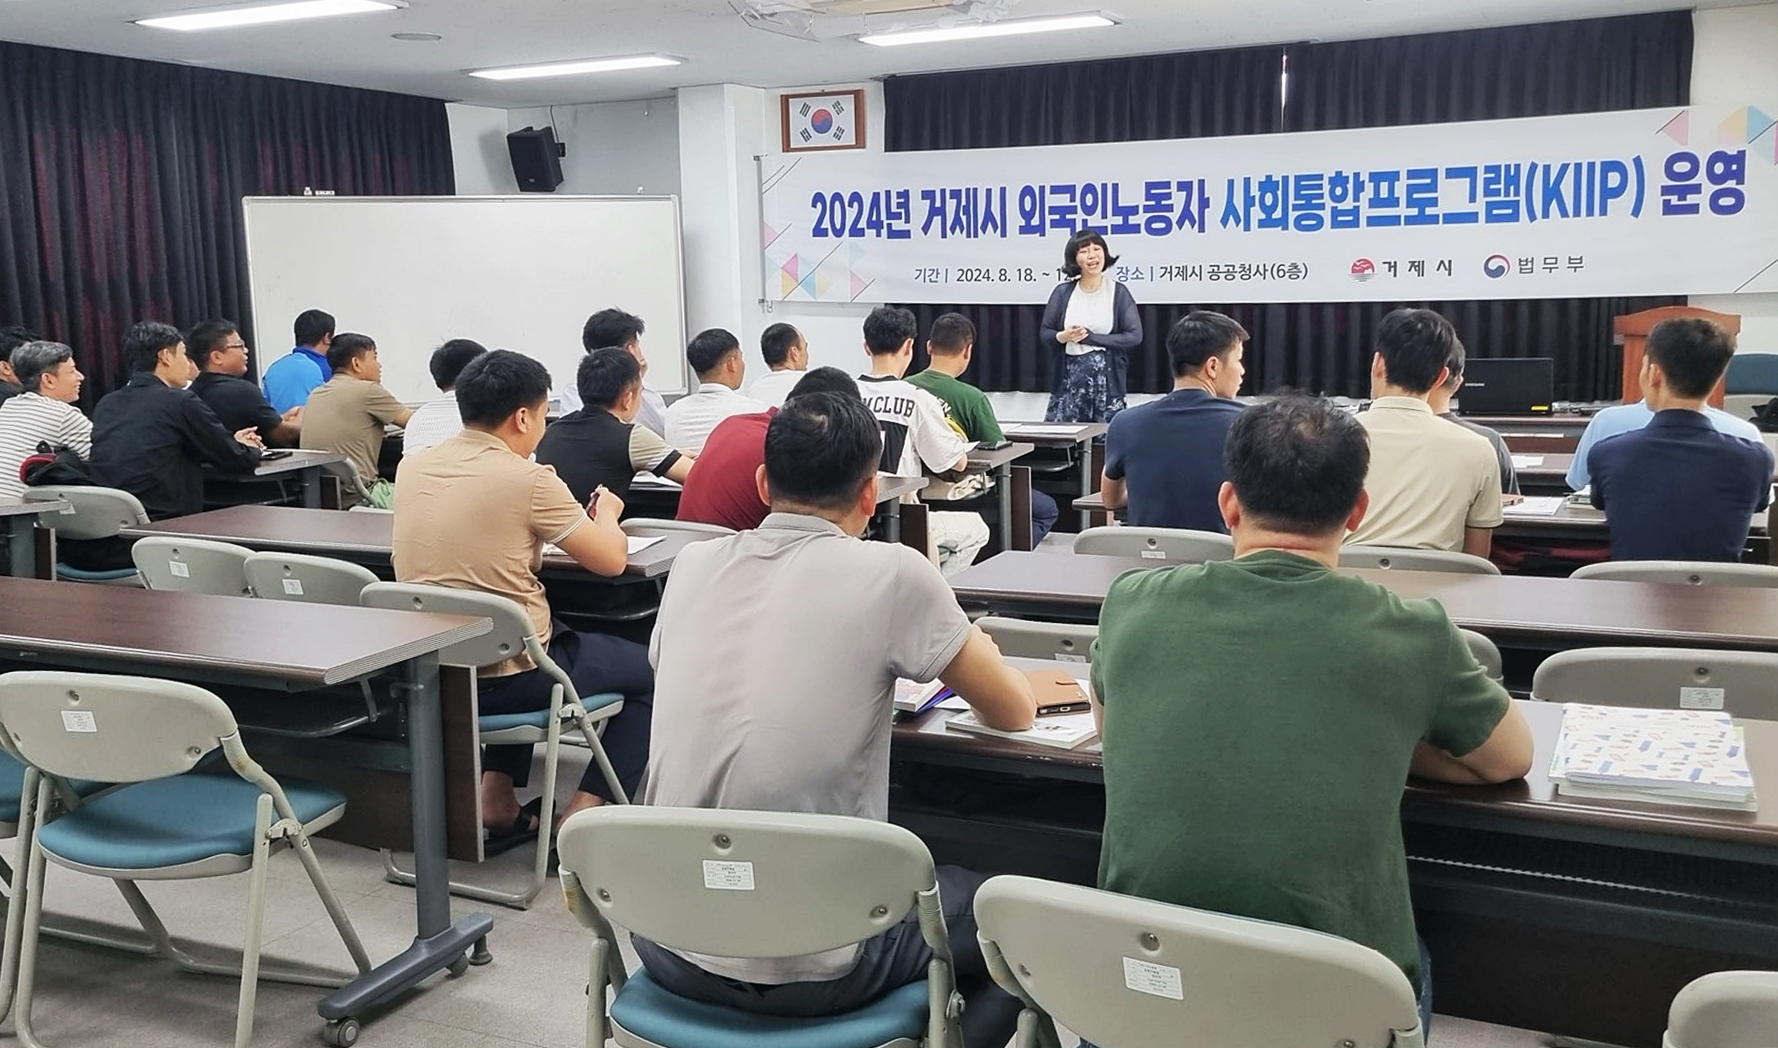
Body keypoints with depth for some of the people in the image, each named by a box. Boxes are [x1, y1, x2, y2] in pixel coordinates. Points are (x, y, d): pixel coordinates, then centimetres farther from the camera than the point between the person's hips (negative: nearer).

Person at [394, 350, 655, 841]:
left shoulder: (411, 467, 1)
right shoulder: (526, 479, -17)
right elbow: (611, 560, -8)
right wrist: (606, 512, 12)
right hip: (507, 678, -7)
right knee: (650, 669, 14)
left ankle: (497, 796, 28)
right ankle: (582, 815, 7)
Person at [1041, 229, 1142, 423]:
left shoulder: (1118, 291, 0)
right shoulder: (1063, 292, 3)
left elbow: (1134, 336, -5)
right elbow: (1045, 333, 8)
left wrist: (1089, 337, -10)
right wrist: (1062, 337, -15)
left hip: (1107, 378, -1)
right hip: (1069, 378, 1)